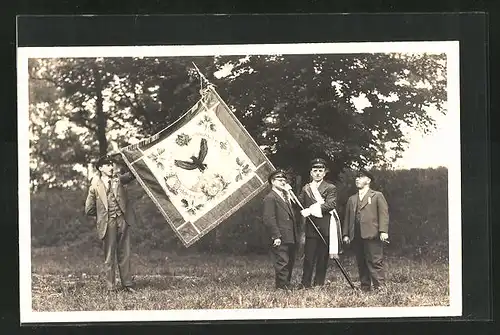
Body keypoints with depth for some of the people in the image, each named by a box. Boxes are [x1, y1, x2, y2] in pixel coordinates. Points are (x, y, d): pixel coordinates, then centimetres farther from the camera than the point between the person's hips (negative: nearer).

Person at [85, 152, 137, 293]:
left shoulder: (118, 179, 8)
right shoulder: (95, 186, 0)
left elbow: (131, 174, -6)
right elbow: (89, 209, 4)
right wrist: (102, 215, 9)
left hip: (123, 220, 3)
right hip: (108, 223, -3)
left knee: (124, 254, 8)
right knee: (109, 256, 2)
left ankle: (127, 284, 14)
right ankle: (111, 287, 8)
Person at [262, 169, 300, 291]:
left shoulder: (286, 197, 22)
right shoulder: (270, 198, -8)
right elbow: (269, 219, -15)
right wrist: (276, 236, -19)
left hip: (291, 238, 9)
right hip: (281, 239, -9)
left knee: (290, 263, 13)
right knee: (282, 263, -7)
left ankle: (286, 285, 21)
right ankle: (282, 286, -2)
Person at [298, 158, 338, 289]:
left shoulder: (331, 188, 4)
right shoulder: (305, 188, 15)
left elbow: (331, 204, -12)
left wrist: (311, 210, -19)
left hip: (325, 228, -2)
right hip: (310, 228, 2)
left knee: (323, 258, 3)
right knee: (309, 257, -2)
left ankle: (319, 284, 11)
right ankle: (305, 284, 3)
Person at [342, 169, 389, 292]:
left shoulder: (377, 196, 8)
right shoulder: (351, 199, 23)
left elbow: (384, 214, -1)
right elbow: (347, 217, 20)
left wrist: (383, 231, -12)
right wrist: (346, 234, 10)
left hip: (372, 235, -5)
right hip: (356, 236, 5)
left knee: (375, 262, -9)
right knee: (361, 264, 5)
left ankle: (379, 287, -9)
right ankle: (364, 287, 10)